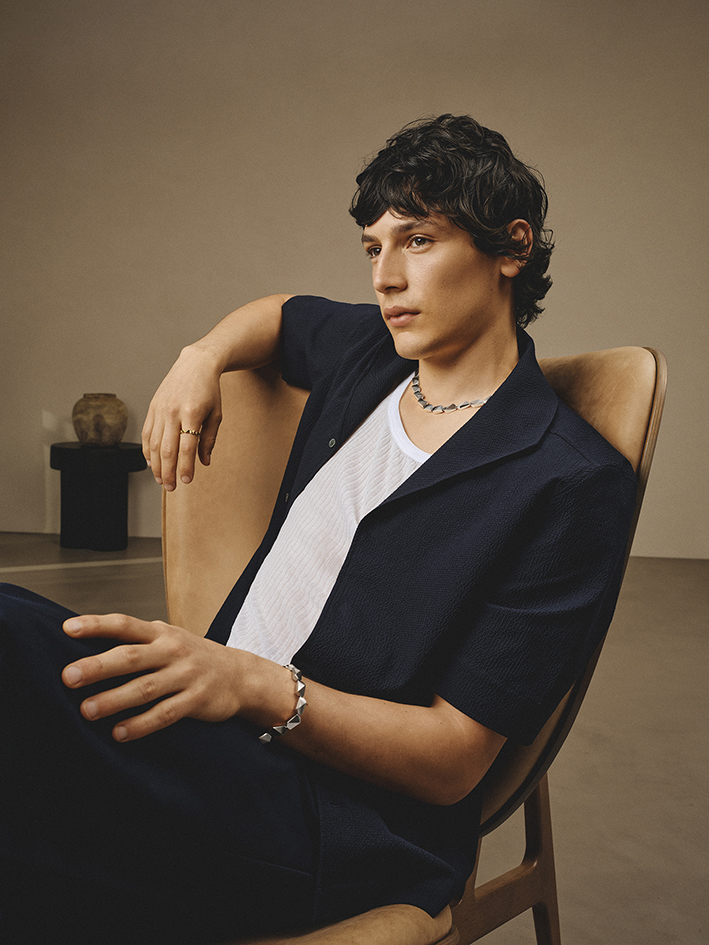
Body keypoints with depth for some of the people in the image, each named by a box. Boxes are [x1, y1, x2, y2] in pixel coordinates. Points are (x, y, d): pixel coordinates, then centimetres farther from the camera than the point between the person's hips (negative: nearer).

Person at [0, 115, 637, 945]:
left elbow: (453, 762, -12)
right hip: (222, 724, 8)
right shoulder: (370, 350, 12)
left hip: (344, 810, -7)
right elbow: (277, 313, 38)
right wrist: (201, 358, 14)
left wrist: (255, 685, -28)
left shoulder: (571, 483, -10)